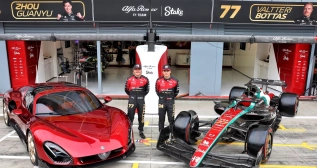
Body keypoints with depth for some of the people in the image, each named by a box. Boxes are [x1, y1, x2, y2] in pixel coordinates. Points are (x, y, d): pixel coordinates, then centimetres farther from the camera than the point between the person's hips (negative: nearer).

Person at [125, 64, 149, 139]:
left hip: (141, 101, 1)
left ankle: (141, 131, 25)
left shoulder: (145, 79, -2)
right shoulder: (129, 79, -4)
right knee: (130, 116, 3)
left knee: (141, 117, 11)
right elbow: (126, 89, 9)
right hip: (132, 100, -1)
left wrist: (142, 95, 9)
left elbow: (147, 90, 11)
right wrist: (132, 95, 10)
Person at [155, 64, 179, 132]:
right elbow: (157, 90, 12)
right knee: (161, 119, 9)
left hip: (171, 102, 0)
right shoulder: (159, 80, -4)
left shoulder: (175, 81, -5)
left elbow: (176, 91, 11)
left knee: (171, 119, 4)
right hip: (162, 102, 1)